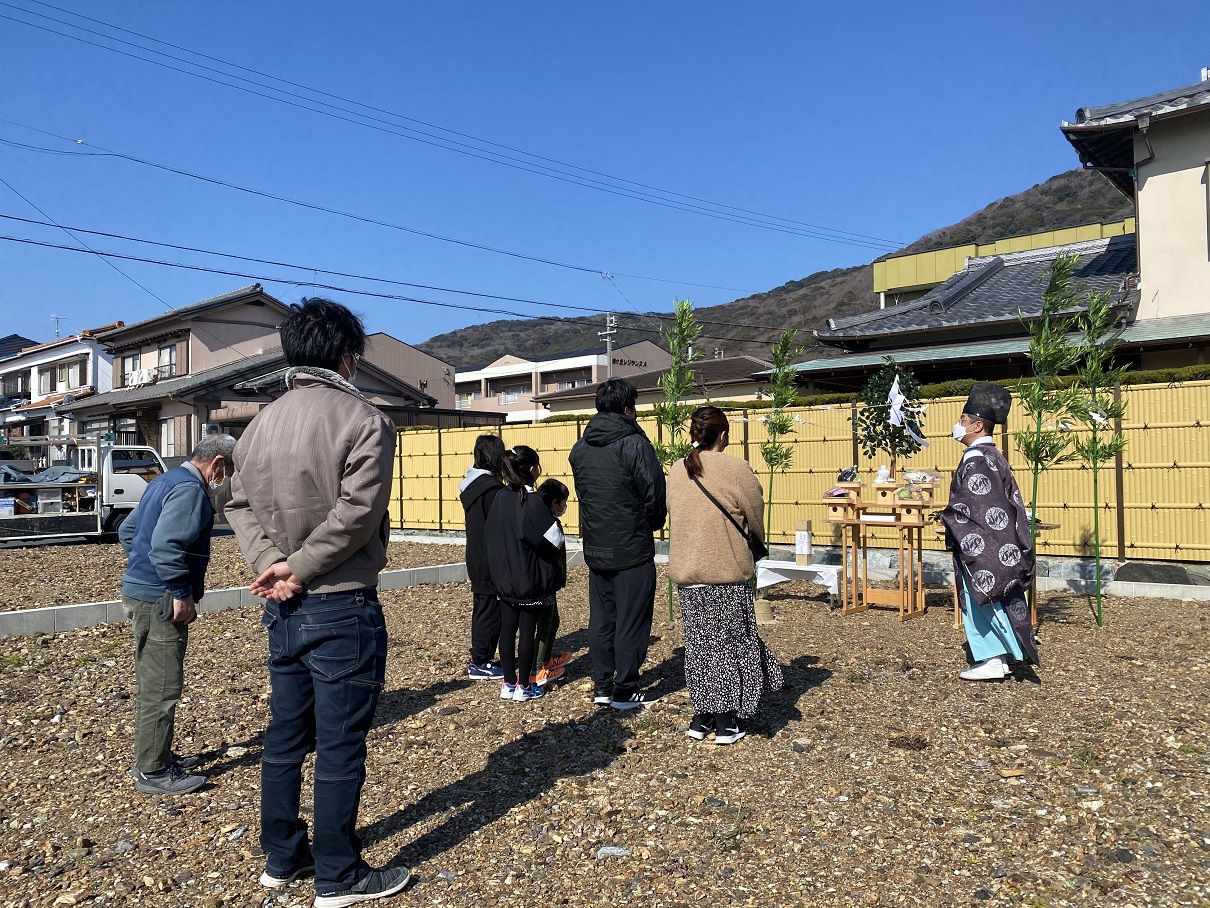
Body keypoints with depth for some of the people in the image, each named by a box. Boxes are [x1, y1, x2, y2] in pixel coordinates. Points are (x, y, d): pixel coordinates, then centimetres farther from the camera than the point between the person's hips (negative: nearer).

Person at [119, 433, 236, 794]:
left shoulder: (165, 481, 16)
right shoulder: (190, 489, -17)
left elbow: (128, 530, 24)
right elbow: (166, 546, -27)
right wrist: (183, 594, -20)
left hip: (141, 592, 11)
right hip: (159, 601, -11)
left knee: (153, 686, 19)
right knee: (162, 689, -1)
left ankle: (154, 759, 30)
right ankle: (153, 772, 8)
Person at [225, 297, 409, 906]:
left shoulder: (262, 423, 8)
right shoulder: (363, 420, -14)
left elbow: (240, 505, 5)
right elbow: (355, 514, -22)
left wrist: (270, 564, -7)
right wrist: (298, 567, -13)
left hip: (284, 607, 7)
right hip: (342, 606, -7)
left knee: (285, 738, 18)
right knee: (339, 748, 4)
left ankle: (282, 858, 33)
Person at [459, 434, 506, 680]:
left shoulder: (472, 483, 10)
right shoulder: (491, 487, -19)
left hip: (477, 560, 9)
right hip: (490, 563, -9)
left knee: (482, 609, 17)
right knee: (489, 610, 0)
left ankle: (479, 659, 26)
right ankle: (481, 664, 7)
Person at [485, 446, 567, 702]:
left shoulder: (500, 498, 2)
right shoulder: (532, 501, -17)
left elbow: (493, 536, 8)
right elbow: (553, 538, -18)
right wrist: (558, 565, 2)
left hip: (504, 578, 6)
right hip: (530, 579, -6)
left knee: (508, 629, 11)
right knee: (527, 631, 3)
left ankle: (508, 684, 19)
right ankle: (523, 686, 10)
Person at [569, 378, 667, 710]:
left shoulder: (579, 449, 6)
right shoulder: (634, 443, -15)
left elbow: (582, 495, 11)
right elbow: (655, 495, -14)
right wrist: (652, 525, 4)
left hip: (595, 549, 6)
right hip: (633, 550, -6)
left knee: (600, 619, 14)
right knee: (631, 621, 3)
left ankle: (602, 686, 21)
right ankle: (625, 691, 10)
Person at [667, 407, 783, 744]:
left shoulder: (675, 471, 1)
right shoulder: (736, 469, -12)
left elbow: (672, 517, 6)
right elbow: (756, 520, -3)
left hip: (685, 573, 4)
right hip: (726, 572, -4)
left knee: (698, 642, 15)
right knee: (729, 642, 9)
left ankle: (701, 717, 22)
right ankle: (726, 722, 15)